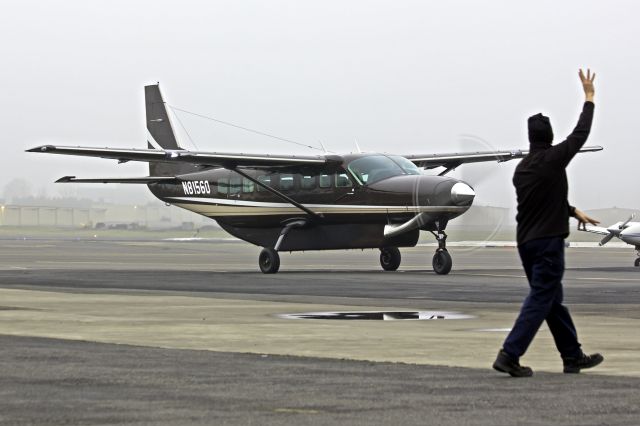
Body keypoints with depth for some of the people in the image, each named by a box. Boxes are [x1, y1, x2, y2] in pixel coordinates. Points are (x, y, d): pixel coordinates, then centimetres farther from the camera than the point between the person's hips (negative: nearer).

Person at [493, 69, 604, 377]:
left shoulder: (522, 168, 11)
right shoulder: (552, 160, -11)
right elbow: (581, 134, -1)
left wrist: (574, 212, 29)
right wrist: (589, 98, 9)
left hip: (526, 242, 8)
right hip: (548, 242, -8)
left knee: (553, 298, 14)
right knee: (541, 299, -7)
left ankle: (573, 356, 22)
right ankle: (509, 355, -17)